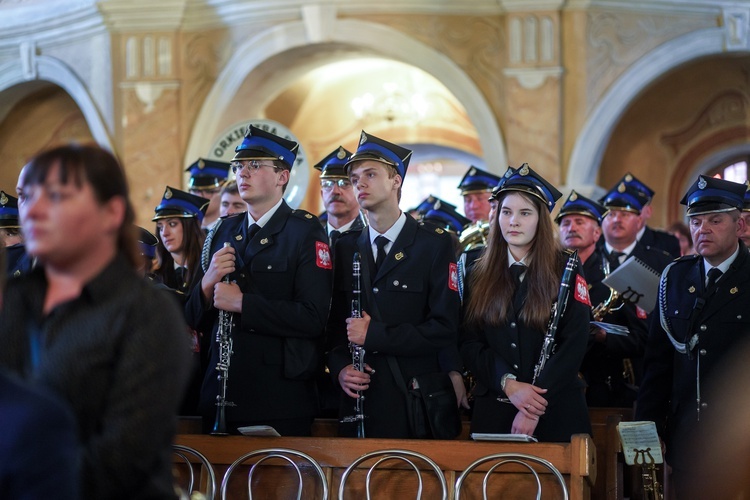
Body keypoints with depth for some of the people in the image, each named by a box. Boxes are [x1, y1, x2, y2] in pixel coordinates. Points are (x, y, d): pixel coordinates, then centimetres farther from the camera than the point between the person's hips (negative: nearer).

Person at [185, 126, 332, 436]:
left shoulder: (306, 232, -4)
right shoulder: (223, 233, 14)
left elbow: (313, 318, -16)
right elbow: (195, 320, 12)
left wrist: (243, 303, -17)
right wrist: (207, 285, -8)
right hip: (220, 399, 5)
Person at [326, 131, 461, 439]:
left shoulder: (434, 244, -1)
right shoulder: (346, 249, 13)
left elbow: (444, 329, -10)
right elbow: (334, 322, 15)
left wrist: (373, 334, -15)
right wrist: (340, 368, -5)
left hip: (416, 402, -4)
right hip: (359, 399, 4)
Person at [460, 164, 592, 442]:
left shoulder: (566, 269, 1)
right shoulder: (481, 276, 10)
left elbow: (575, 343, -7)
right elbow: (469, 343, 3)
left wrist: (534, 408, -16)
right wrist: (508, 384, -15)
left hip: (556, 413, -2)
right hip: (493, 412, 2)